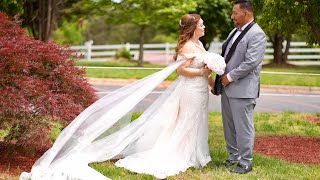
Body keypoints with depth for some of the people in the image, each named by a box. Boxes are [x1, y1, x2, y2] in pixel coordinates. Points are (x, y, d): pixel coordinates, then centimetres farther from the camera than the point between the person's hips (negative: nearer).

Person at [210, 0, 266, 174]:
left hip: (243, 89, -9)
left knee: (243, 127, -1)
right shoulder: (235, 31, 14)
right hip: (227, 87, 9)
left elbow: (251, 62, -20)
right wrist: (219, 79, 13)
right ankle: (233, 156, 29)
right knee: (228, 125, 15)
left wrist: (230, 77, -14)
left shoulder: (257, 34, -13)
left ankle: (245, 163, 9)